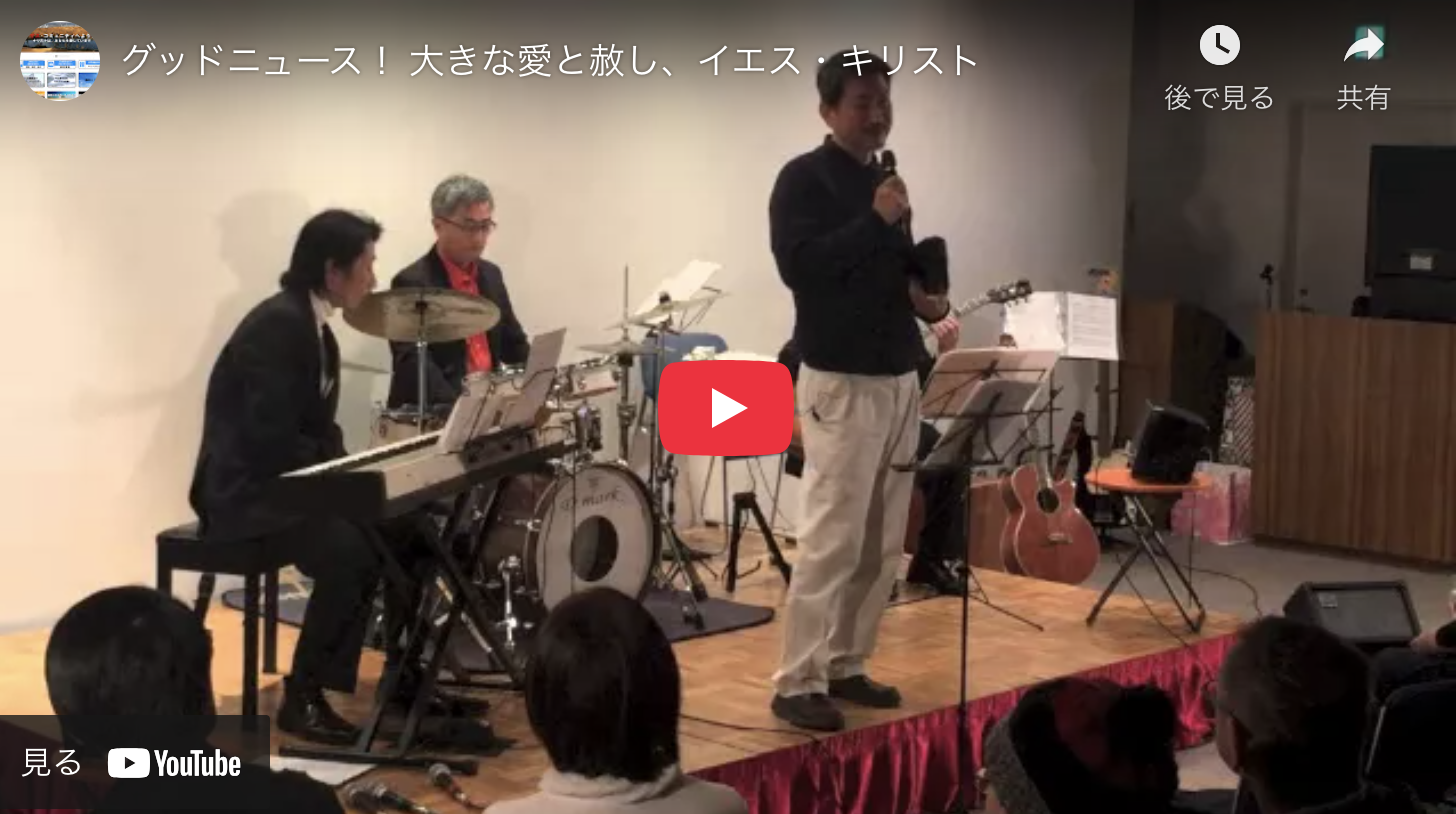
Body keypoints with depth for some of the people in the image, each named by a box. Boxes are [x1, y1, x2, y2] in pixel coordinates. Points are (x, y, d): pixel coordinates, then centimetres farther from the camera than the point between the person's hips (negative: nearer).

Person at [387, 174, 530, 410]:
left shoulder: (491, 275, 13)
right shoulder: (412, 283, -10)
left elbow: (513, 344, 20)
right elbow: (412, 364, -20)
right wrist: (458, 407, -33)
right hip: (431, 413, -7)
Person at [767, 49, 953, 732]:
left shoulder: (885, 181, 16)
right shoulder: (803, 180, -8)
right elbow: (798, 266, -20)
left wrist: (927, 296, 5)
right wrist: (874, 220, -22)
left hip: (899, 380, 8)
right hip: (839, 384, -8)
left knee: (883, 542, 9)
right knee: (831, 539, -10)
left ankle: (845, 665, 18)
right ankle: (797, 683, -4)